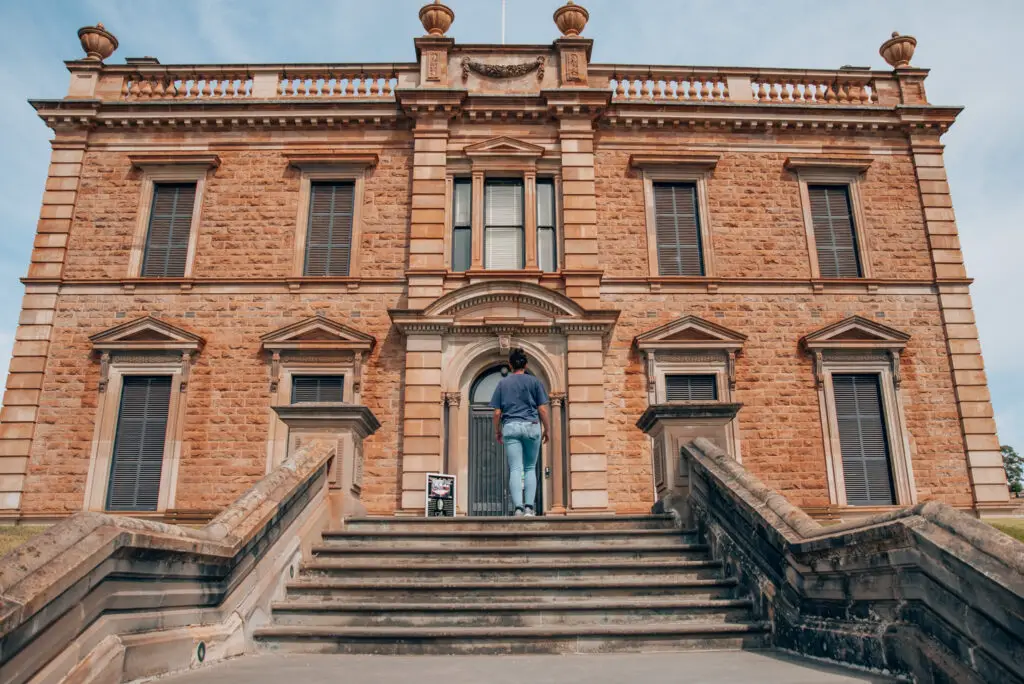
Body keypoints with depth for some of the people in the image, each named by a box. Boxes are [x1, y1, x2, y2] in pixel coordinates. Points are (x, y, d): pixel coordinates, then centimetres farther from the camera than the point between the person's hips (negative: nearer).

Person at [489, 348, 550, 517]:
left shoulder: (503, 383, 9)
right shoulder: (534, 381, 6)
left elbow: (497, 412, 6)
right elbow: (542, 409, 1)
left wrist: (497, 431, 18)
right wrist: (547, 429, 11)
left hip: (510, 427, 0)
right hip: (531, 426, 0)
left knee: (515, 469, -2)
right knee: (531, 468, 10)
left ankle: (518, 508, -14)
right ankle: (529, 507, 1)